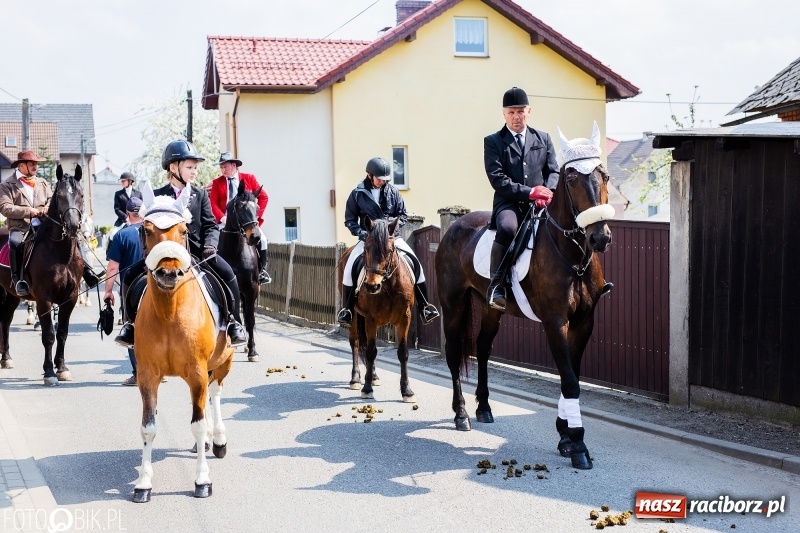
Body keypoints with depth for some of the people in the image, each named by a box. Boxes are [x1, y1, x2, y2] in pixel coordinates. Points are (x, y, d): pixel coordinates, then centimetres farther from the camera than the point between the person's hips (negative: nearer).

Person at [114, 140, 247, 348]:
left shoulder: (200, 195, 8)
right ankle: (131, 323, 3)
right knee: (131, 276, -15)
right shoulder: (158, 196, 4)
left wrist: (210, 245, -15)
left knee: (228, 274, -25)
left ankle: (233, 323, -12)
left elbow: (211, 225, 4)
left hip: (196, 251, 0)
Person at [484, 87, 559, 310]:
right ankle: (496, 286, -27)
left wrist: (548, 192, -10)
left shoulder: (543, 138, 19)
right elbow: (497, 179, -5)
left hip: (540, 203, 3)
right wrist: (528, 192, -16)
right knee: (507, 227, -37)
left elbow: (554, 171, 13)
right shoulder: (493, 142, 7)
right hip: (509, 203, -3)